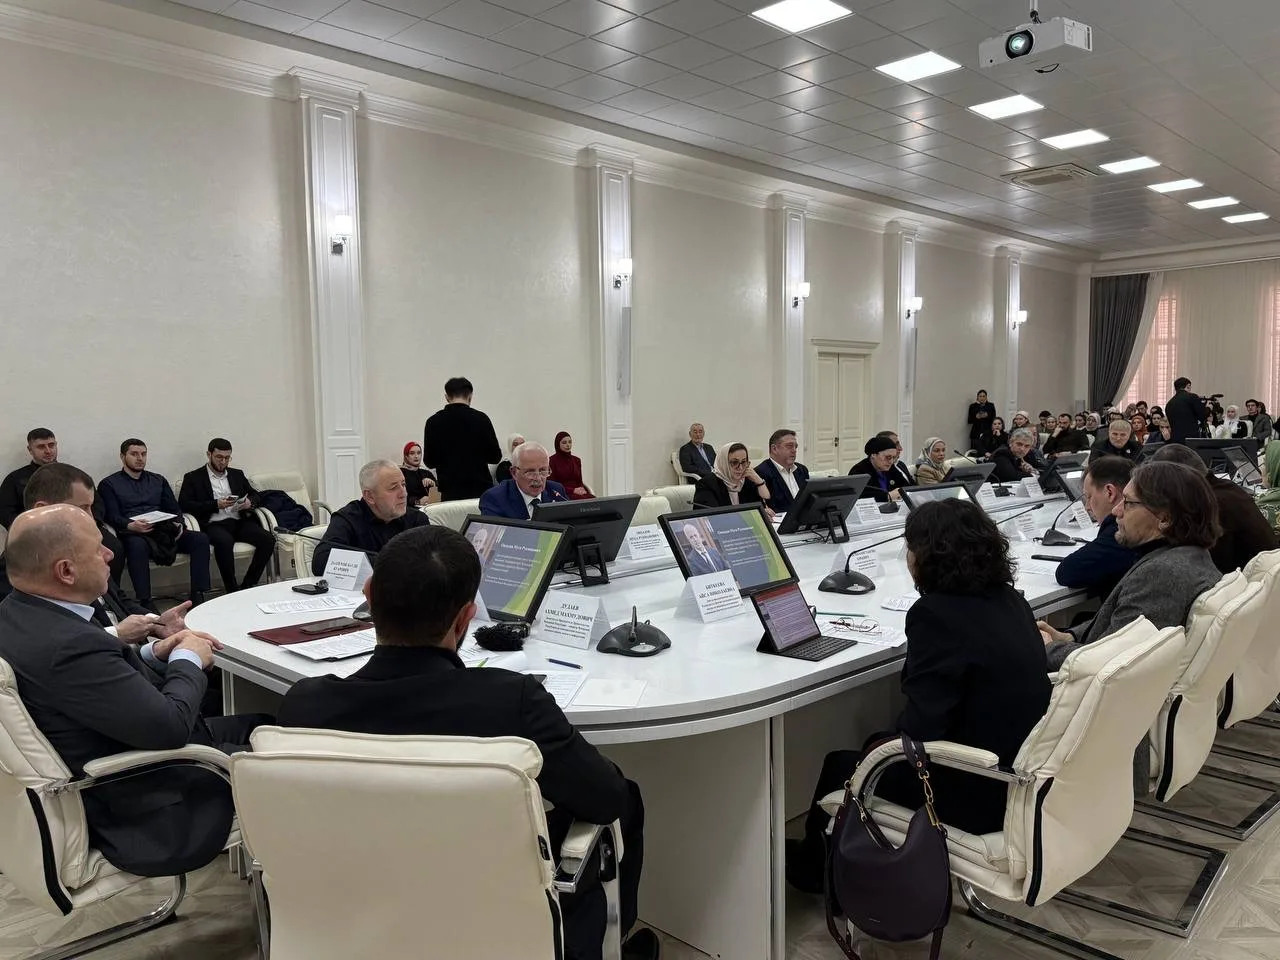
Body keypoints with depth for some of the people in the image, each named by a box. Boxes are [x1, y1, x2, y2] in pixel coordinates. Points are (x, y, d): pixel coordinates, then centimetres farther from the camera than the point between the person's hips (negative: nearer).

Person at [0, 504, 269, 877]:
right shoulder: (68, 645, -34)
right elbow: (171, 727, -30)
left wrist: (153, 655, -3)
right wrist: (188, 660, -13)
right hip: (144, 815, -9)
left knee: (261, 725, 17)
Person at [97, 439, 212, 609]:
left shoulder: (158, 480, 26)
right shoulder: (109, 484, 13)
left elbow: (174, 509, 18)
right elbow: (112, 516, -1)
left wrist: (179, 524, -5)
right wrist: (130, 526, -23)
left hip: (163, 531, 4)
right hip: (133, 533, -4)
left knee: (200, 539, -23)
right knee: (137, 545, -41)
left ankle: (197, 595, -27)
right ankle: (145, 603, -41)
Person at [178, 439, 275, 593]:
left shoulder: (237, 475, 24)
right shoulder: (193, 478, 11)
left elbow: (256, 495, 24)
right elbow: (184, 504, -2)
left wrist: (250, 503, -1)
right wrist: (215, 504, -13)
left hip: (239, 522, 4)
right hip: (213, 524, -4)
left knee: (268, 539, -24)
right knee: (224, 541, -39)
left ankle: (247, 586, -16)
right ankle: (232, 590, -27)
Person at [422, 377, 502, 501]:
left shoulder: (434, 422, -3)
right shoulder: (481, 419, -5)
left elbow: (430, 461, 1)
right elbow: (495, 457, -2)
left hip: (450, 491, 1)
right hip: (480, 489, 0)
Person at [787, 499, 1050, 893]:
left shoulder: (938, 613, -23)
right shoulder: (1009, 599, 2)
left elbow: (920, 729, -25)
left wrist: (885, 745, -6)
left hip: (980, 793, -8)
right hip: (1024, 774, 8)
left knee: (842, 764, 14)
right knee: (882, 744, 25)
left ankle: (813, 867, 41)